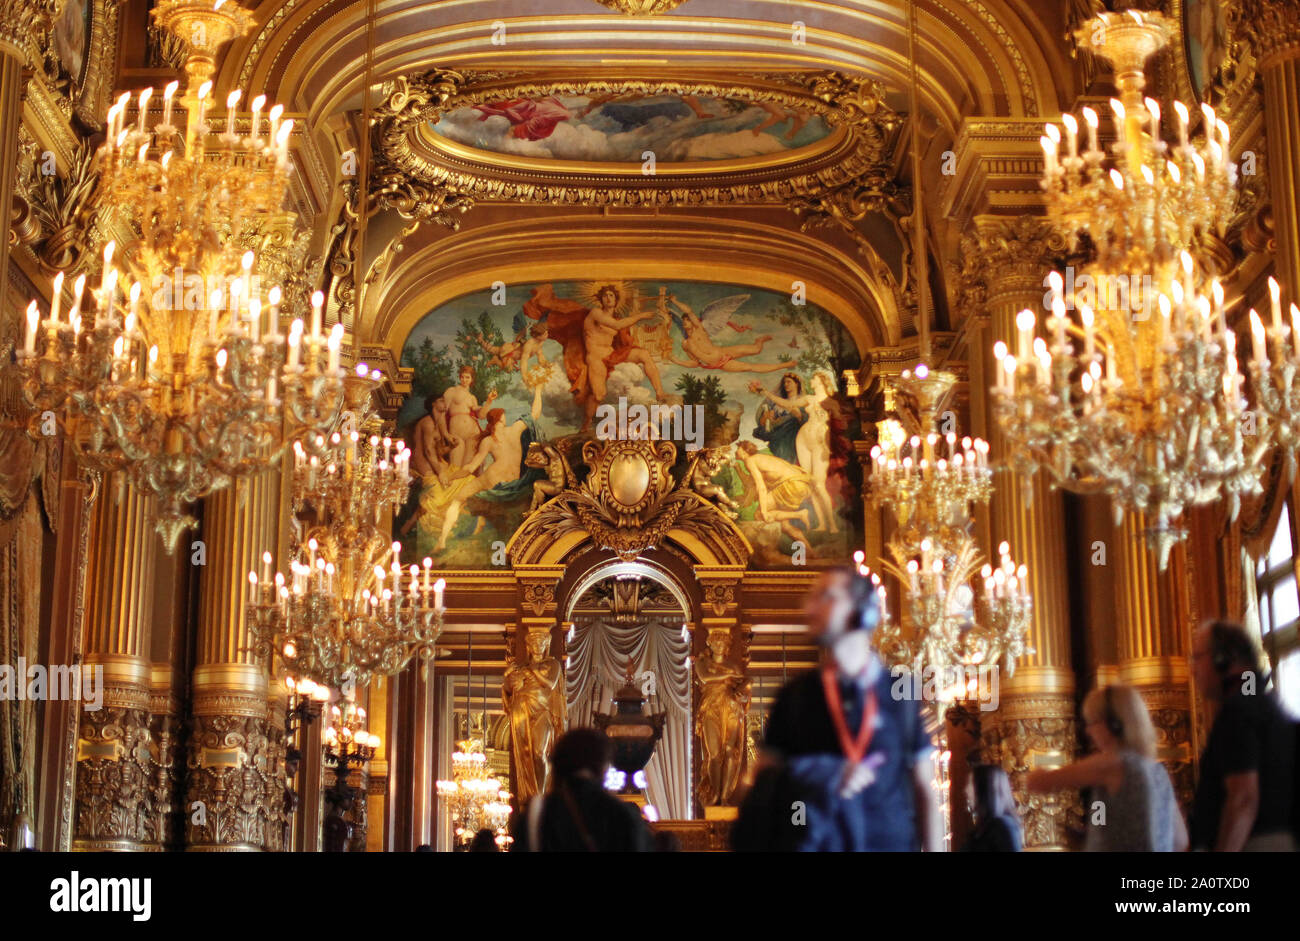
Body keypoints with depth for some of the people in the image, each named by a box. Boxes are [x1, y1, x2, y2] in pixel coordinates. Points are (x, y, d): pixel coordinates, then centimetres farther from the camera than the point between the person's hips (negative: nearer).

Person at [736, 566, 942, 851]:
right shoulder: (795, 696, 6)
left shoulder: (901, 694, 4)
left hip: (889, 840, -1)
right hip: (814, 843, 1)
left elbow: (926, 792, 6)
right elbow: (763, 780, 4)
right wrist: (823, 784, -12)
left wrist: (933, 848, -1)